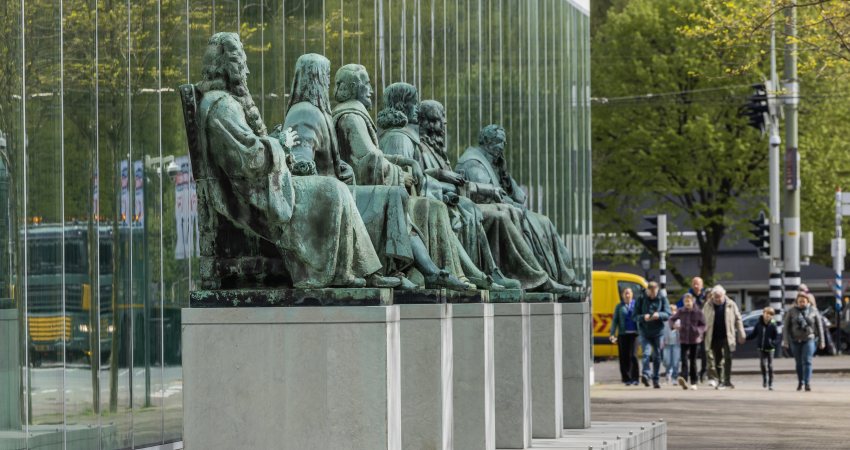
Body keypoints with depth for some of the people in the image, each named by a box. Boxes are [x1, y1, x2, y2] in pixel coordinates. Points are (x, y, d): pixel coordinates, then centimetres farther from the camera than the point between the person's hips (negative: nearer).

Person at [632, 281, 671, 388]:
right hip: (645, 331, -1)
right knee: (646, 352, -20)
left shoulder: (662, 298, 1)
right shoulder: (641, 299, 0)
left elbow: (668, 314, -2)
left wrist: (659, 315, -23)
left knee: (657, 356, 3)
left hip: (657, 331, 1)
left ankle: (655, 380, 12)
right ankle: (645, 374, -18)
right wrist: (643, 317, -22)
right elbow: (634, 316, -1)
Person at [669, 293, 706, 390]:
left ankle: (693, 383, 14)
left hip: (695, 339, -1)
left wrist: (698, 330, -22)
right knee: (684, 360, -13)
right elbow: (671, 319, 14)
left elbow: (704, 326, -1)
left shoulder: (698, 312, -4)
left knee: (693, 361, 7)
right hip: (684, 339, 1)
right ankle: (684, 380, -25)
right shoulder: (681, 311, 1)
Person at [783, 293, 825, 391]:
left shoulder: (813, 311, 0)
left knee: (807, 361, -13)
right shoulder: (792, 311, 0)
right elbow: (786, 327, 0)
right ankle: (800, 382, 26)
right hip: (795, 341, 2)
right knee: (799, 363, 10)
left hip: (809, 340, -2)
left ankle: (807, 383, -17)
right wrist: (785, 341, -7)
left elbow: (819, 326, 5)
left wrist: (821, 341, 4)